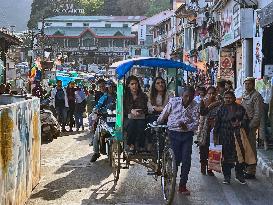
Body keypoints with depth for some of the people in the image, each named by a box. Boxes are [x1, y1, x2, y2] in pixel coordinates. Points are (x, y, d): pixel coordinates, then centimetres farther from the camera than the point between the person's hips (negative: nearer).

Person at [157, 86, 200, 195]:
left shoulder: (195, 107, -2)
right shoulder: (173, 101, -6)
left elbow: (196, 123, -6)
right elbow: (163, 115, 5)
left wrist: (186, 126, -24)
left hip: (187, 135, 2)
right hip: (174, 134, -2)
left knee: (186, 160, -1)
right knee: (175, 159, -4)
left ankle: (182, 185, 10)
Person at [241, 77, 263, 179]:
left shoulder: (256, 96, -11)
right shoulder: (245, 95, 14)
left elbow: (258, 113, -15)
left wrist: (251, 126, -18)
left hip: (251, 125, -8)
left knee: (251, 148, -4)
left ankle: (251, 172, 1)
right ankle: (246, 168, 22)